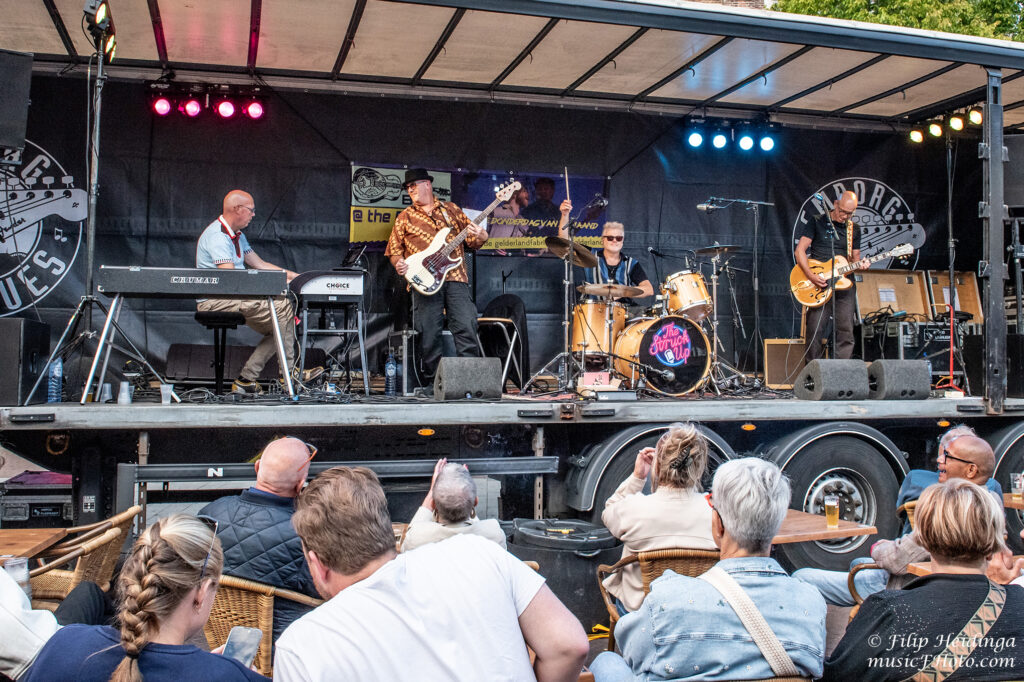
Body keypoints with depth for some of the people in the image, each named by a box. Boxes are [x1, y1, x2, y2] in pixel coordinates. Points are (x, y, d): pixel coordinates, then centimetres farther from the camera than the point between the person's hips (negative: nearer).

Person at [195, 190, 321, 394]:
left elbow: (260, 264, 21)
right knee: (282, 306, -21)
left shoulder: (237, 235, 18)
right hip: (215, 300, -10)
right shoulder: (217, 236, -15)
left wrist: (293, 276, 11)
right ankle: (288, 371, -14)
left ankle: (246, 379, 0)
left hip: (232, 297, 10)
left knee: (278, 328, 0)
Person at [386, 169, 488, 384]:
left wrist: (479, 237, -5)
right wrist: (398, 263, -5)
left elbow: (470, 239, 17)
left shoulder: (452, 209, 17)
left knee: (466, 327, -10)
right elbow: (394, 250, 16)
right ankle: (432, 381, 8)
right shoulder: (405, 217, 16)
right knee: (429, 333, -2)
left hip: (456, 278, 0)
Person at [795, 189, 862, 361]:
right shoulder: (817, 222, 4)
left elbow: (854, 257, 20)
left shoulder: (854, 230, 17)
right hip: (819, 283, -4)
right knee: (816, 329, -9)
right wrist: (811, 275, -14)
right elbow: (800, 250, -2)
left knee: (846, 330, -1)